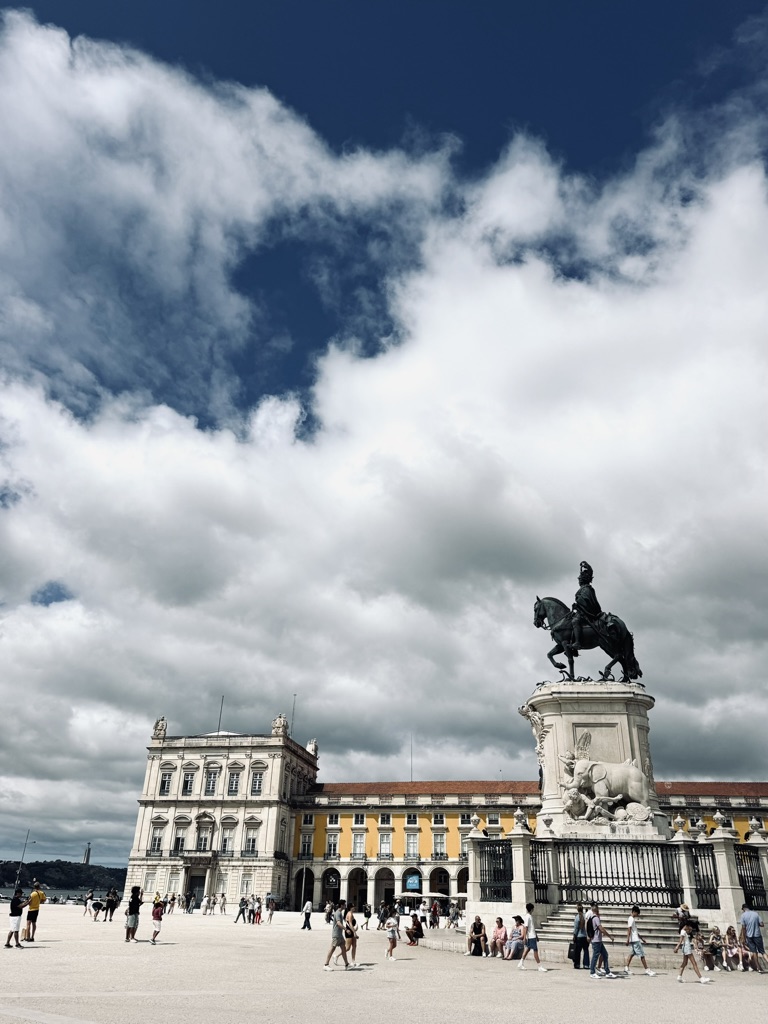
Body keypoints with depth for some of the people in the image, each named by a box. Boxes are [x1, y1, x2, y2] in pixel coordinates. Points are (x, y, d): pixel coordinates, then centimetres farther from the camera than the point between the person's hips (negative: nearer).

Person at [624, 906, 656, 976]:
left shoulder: (633, 919, 18)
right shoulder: (631, 919, -13)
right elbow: (629, 929, -20)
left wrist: (641, 938, 28)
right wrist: (628, 939, -26)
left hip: (635, 939, 10)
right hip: (635, 940, -10)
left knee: (632, 954, 9)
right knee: (642, 954, -6)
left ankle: (626, 968, 8)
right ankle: (647, 970, -4)